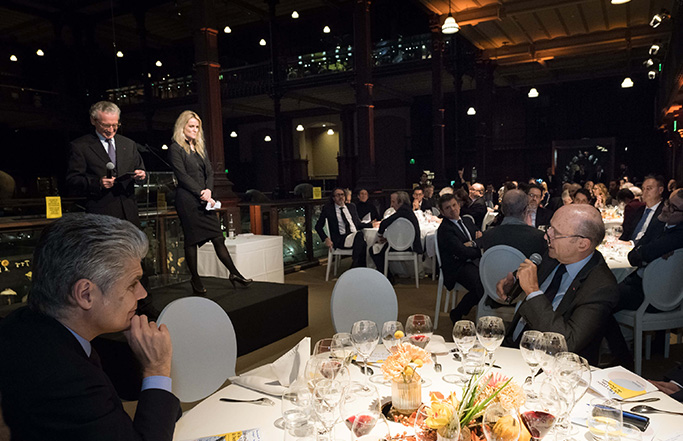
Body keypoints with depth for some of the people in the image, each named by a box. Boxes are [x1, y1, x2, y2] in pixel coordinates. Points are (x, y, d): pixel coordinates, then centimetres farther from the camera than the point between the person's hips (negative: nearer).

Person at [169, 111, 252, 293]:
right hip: (187, 201, -6)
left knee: (218, 237, 3)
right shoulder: (176, 148, -2)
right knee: (191, 239, 1)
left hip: (205, 199, 6)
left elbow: (209, 172, 14)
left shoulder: (200, 147, 19)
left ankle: (234, 273, 5)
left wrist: (208, 191, -5)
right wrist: (201, 193, -15)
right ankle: (195, 279, 11)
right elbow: (182, 176, -10)